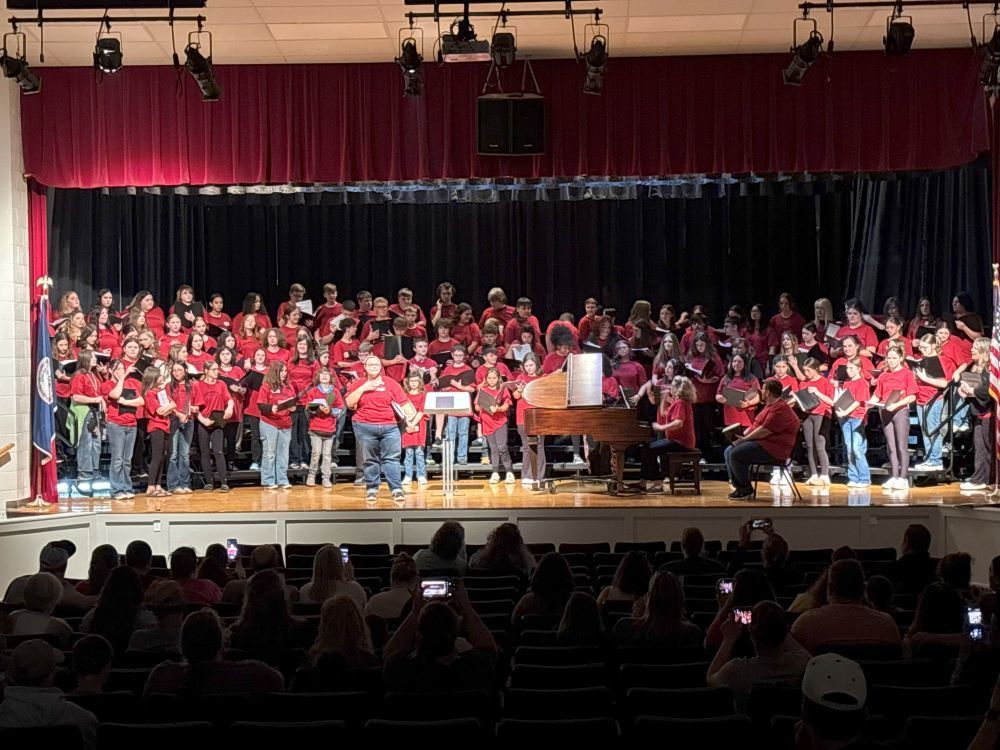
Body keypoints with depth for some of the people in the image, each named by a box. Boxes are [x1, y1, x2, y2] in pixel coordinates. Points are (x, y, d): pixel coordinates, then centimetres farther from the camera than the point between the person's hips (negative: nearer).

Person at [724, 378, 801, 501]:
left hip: (773, 449, -12)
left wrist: (744, 439, -15)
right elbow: (756, 424, 26)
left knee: (735, 455, -24)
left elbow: (764, 430, -24)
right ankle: (737, 486, 1)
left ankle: (746, 490, -12)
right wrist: (743, 435, 10)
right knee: (729, 451, 4)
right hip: (760, 443, 12)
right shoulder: (770, 406, 20)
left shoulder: (780, 409, -18)